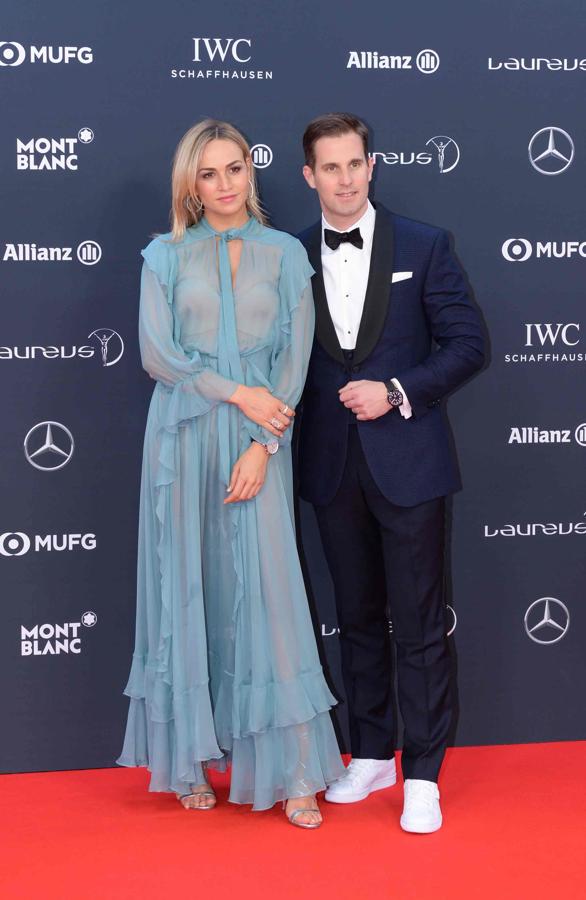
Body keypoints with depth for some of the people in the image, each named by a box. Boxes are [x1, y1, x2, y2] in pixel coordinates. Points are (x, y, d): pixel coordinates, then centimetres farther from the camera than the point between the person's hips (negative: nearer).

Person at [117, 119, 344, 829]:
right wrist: (238, 393, -10)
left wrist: (263, 445, -9)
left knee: (268, 589, -3)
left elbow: (294, 357, 1)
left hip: (259, 440, 0)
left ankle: (294, 772, 2)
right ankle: (192, 758, 14)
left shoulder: (285, 253, 8)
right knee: (186, 589, 3)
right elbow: (157, 353, -2)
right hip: (184, 435, 1)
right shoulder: (166, 255, 7)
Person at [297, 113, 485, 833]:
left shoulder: (423, 247, -1)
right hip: (332, 468, 3)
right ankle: (371, 755, 28)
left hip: (408, 462, -3)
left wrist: (398, 391, -13)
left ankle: (422, 775, 13)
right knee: (358, 617, 14)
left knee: (419, 625, 1)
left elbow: (466, 342, -2)